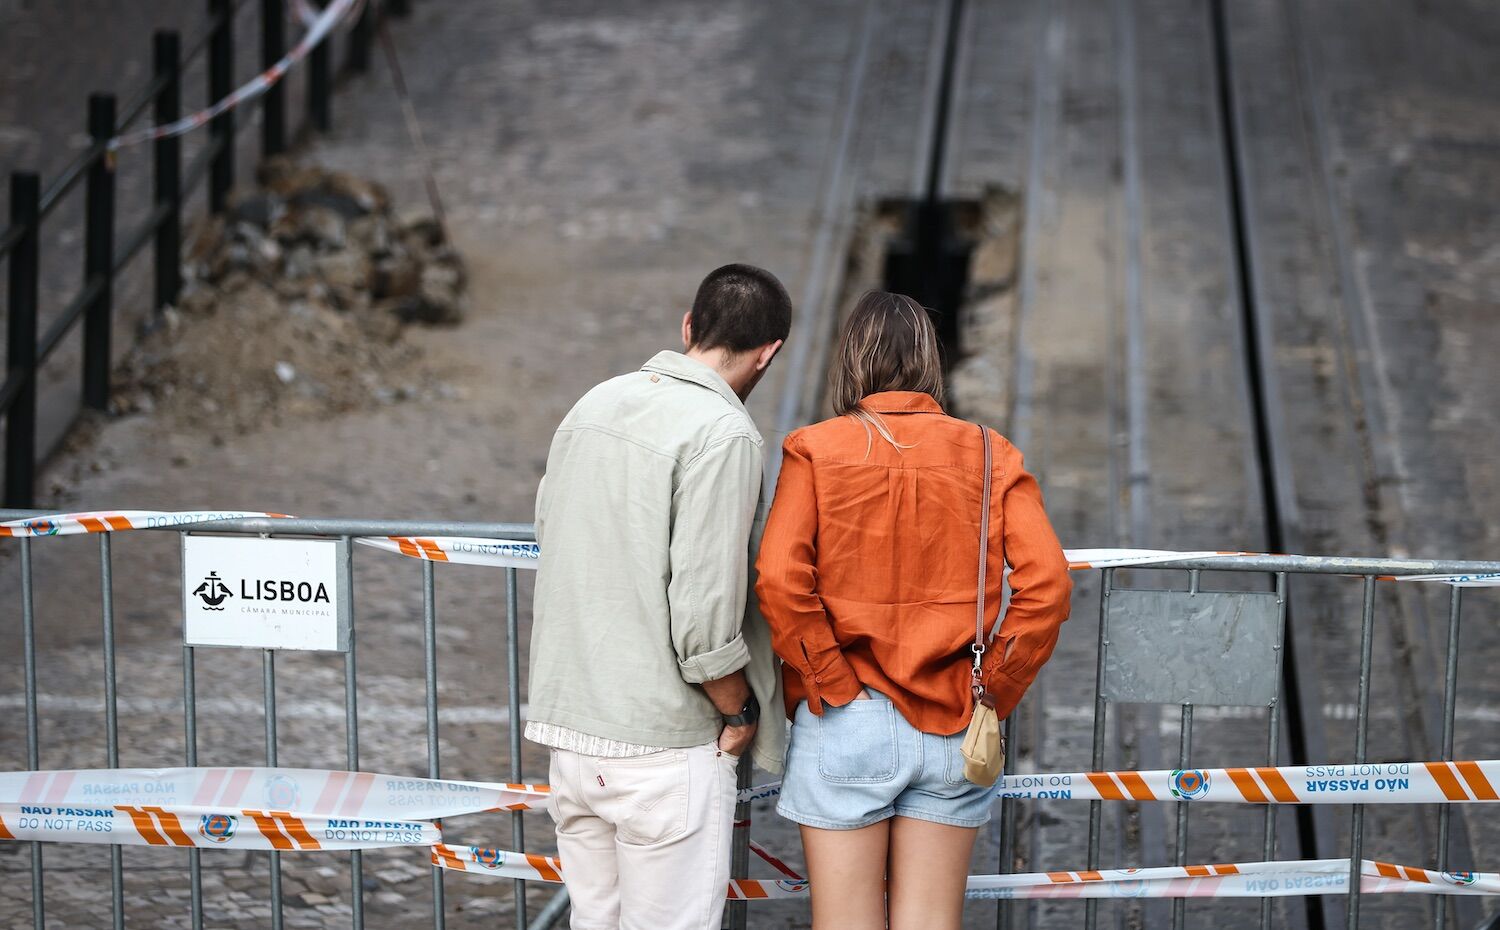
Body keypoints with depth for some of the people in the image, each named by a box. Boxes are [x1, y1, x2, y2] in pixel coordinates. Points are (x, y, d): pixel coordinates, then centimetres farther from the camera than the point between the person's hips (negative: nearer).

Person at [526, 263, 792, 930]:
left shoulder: (592, 406, 8)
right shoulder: (724, 435, -15)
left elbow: (546, 532, 16)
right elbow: (704, 611, -18)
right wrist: (740, 713, -3)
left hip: (569, 729, 7)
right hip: (666, 745, -7)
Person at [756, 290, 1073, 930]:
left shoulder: (816, 449, -2)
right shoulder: (988, 455, 3)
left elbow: (779, 579, -15)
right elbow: (1045, 584, -7)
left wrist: (825, 681, -5)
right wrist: (993, 693, 1)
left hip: (845, 721, -2)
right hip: (951, 731, 2)